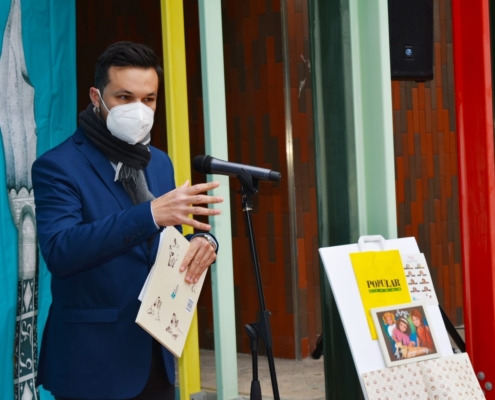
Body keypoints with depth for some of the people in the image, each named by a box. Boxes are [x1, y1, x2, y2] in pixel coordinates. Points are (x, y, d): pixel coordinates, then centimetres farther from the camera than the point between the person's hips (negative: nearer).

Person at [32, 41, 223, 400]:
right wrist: (151, 214, -34)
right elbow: (59, 252, -25)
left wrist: (200, 243, -7)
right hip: (94, 361, -6)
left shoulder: (160, 163, 10)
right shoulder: (58, 167, -11)